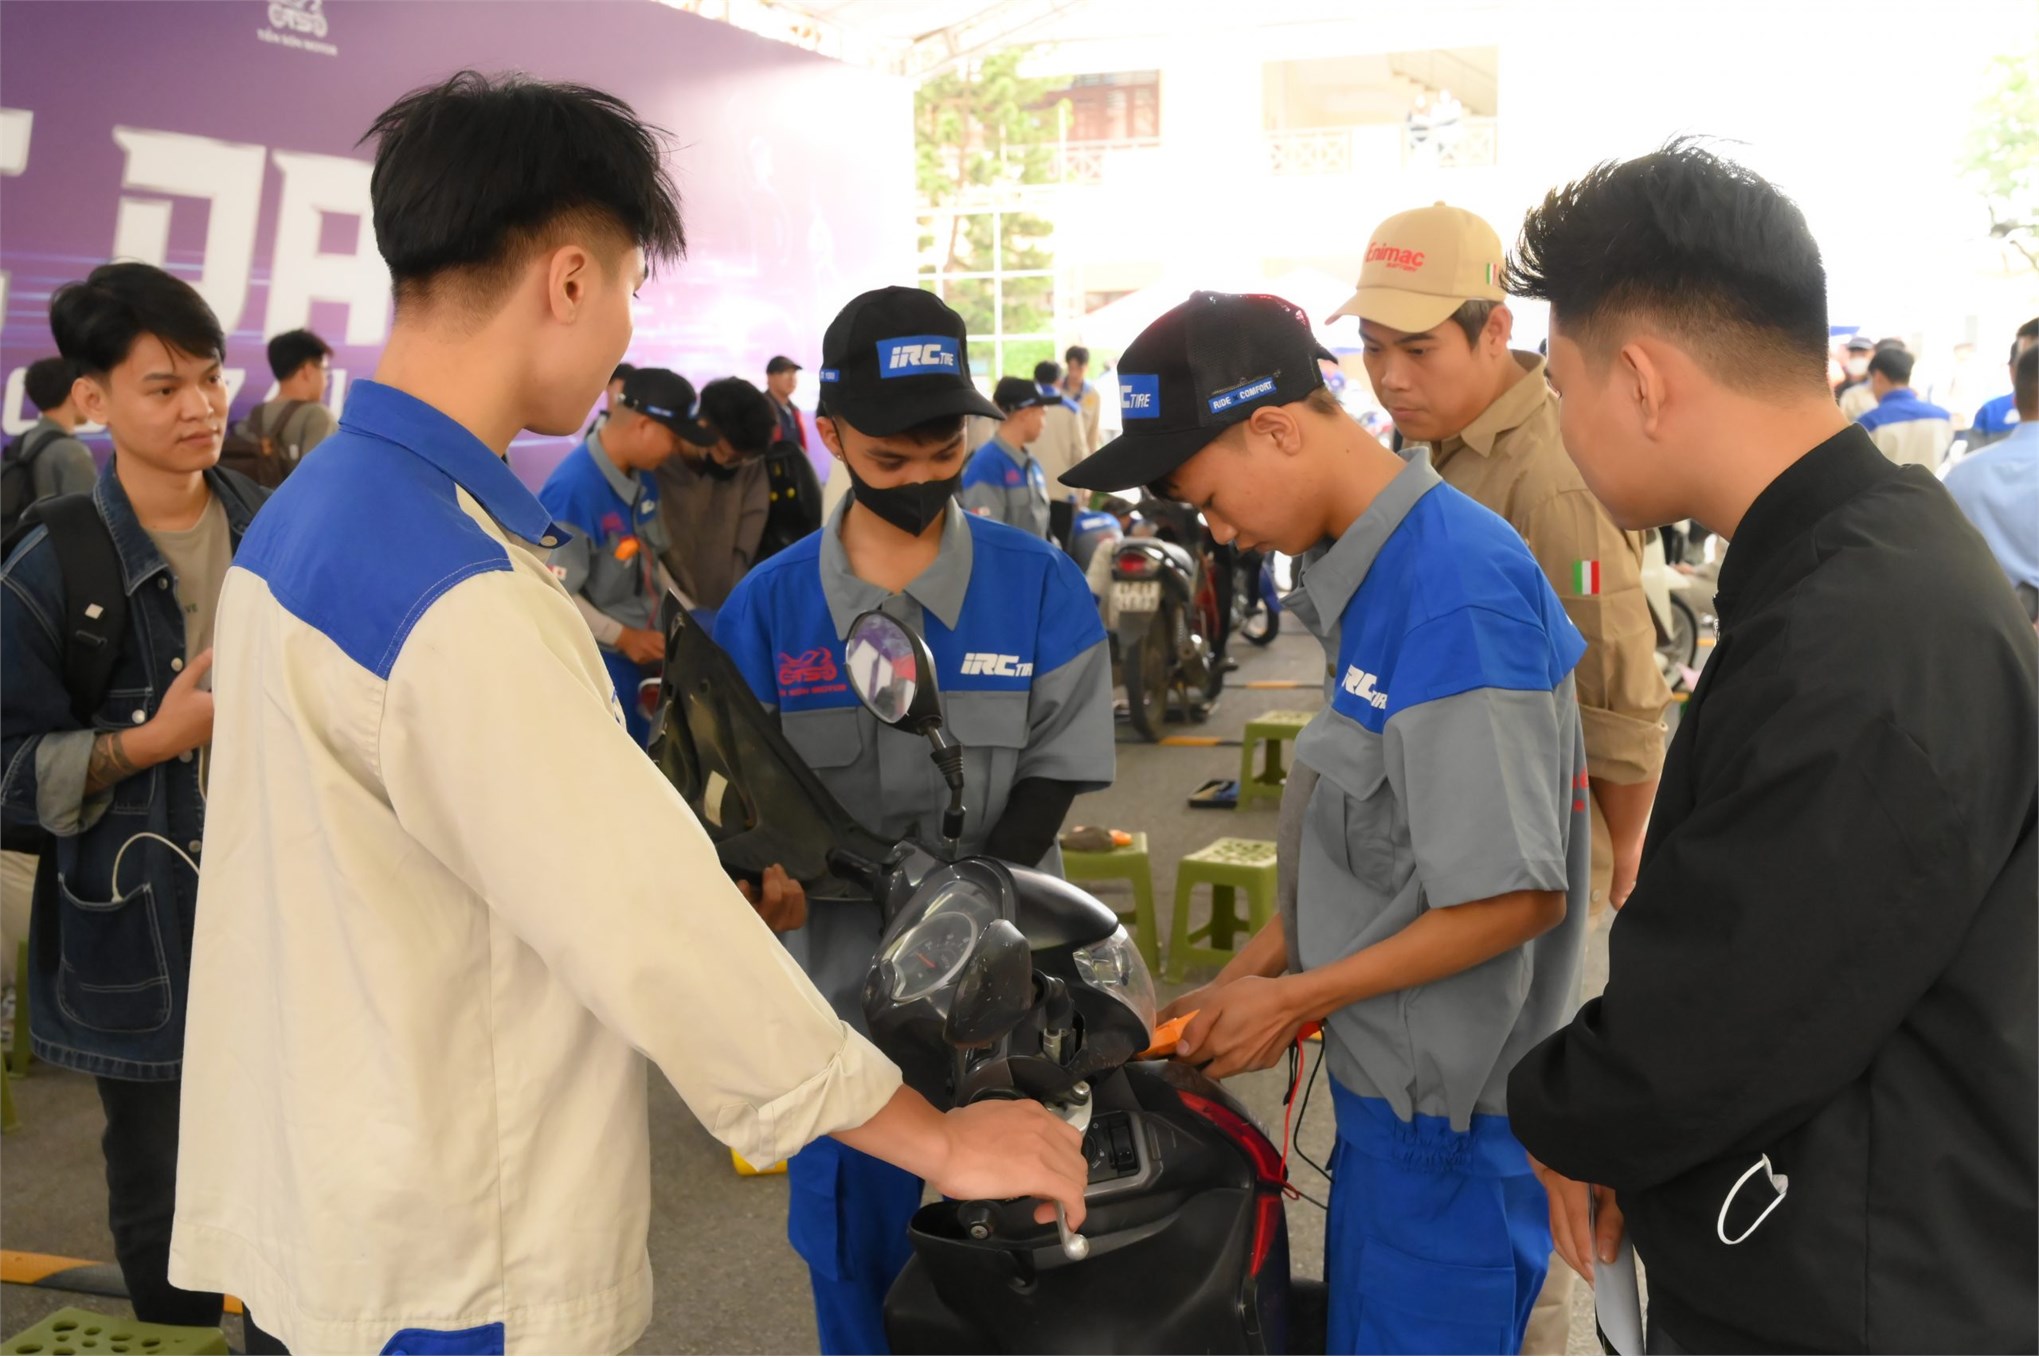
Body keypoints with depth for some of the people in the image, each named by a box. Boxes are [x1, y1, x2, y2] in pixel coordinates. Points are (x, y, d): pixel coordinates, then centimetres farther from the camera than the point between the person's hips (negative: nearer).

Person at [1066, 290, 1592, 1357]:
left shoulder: (1456, 593, -24)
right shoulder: (1368, 572, 5)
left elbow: (1516, 896, -23)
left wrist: (1294, 999, -15)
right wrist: (1251, 972, 8)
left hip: (1444, 1106, -8)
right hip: (1393, 1078, 8)